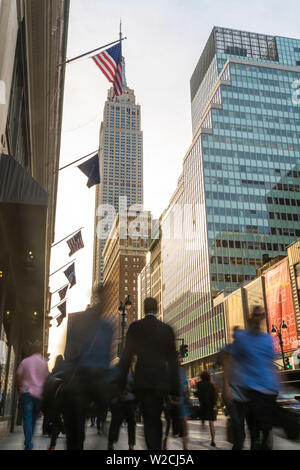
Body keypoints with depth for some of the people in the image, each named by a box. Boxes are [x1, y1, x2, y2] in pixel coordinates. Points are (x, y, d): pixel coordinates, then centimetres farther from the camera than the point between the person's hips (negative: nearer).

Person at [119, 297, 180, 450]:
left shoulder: (135, 327, 0)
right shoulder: (167, 329, 7)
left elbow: (127, 356, -4)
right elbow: (173, 360, 7)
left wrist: (121, 384, -1)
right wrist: (175, 390, 9)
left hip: (142, 381, -3)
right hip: (161, 381, 3)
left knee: (149, 421, -1)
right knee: (156, 419, 19)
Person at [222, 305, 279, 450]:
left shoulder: (268, 338, 12)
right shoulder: (241, 337, -2)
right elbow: (227, 361, -4)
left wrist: (276, 386, 13)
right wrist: (226, 386, -12)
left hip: (269, 391, 5)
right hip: (247, 390, -5)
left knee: (267, 429, 13)